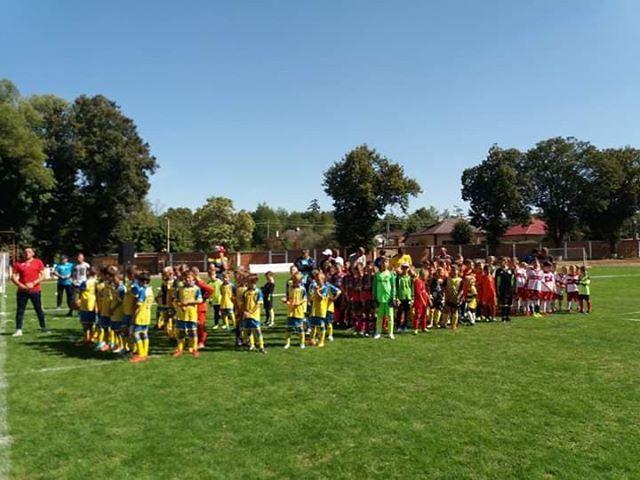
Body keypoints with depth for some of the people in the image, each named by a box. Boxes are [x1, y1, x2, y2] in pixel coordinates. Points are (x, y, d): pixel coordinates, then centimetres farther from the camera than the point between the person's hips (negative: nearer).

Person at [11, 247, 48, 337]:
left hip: (35, 290, -1)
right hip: (22, 291, 1)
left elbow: (42, 276, 1)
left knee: (39, 309, 7)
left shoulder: (38, 262, 5)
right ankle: (18, 330, 4)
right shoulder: (18, 264, 6)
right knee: (20, 310, 0)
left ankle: (43, 328, 18)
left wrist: (33, 283, -12)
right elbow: (13, 277, 3)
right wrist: (20, 285, -12)